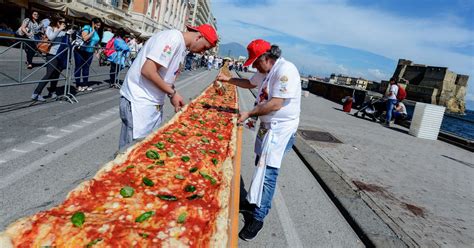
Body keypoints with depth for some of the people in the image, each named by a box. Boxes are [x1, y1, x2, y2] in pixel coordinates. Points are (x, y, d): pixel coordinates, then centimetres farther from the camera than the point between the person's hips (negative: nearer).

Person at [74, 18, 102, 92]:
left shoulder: (96, 31, 6)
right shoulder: (86, 28, -12)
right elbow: (85, 38, -27)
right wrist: (93, 31, -21)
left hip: (90, 52, 6)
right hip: (80, 51, -6)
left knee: (86, 68, 10)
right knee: (78, 67, 3)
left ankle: (85, 84, 16)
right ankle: (78, 85, 7)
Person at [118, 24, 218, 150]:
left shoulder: (182, 47, 14)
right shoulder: (174, 38, -16)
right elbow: (147, 70, -23)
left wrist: (173, 96, 5)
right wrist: (173, 93, -15)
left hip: (154, 103, 9)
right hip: (140, 101, -9)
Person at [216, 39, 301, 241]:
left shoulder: (285, 70, -21)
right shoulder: (265, 71, 9)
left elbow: (276, 104, -25)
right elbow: (250, 83, 29)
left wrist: (249, 114, -18)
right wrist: (229, 79, 17)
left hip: (281, 129, -9)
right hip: (267, 125, 9)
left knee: (267, 172, -7)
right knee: (261, 167, 16)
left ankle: (258, 217, 4)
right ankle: (253, 203, 31)